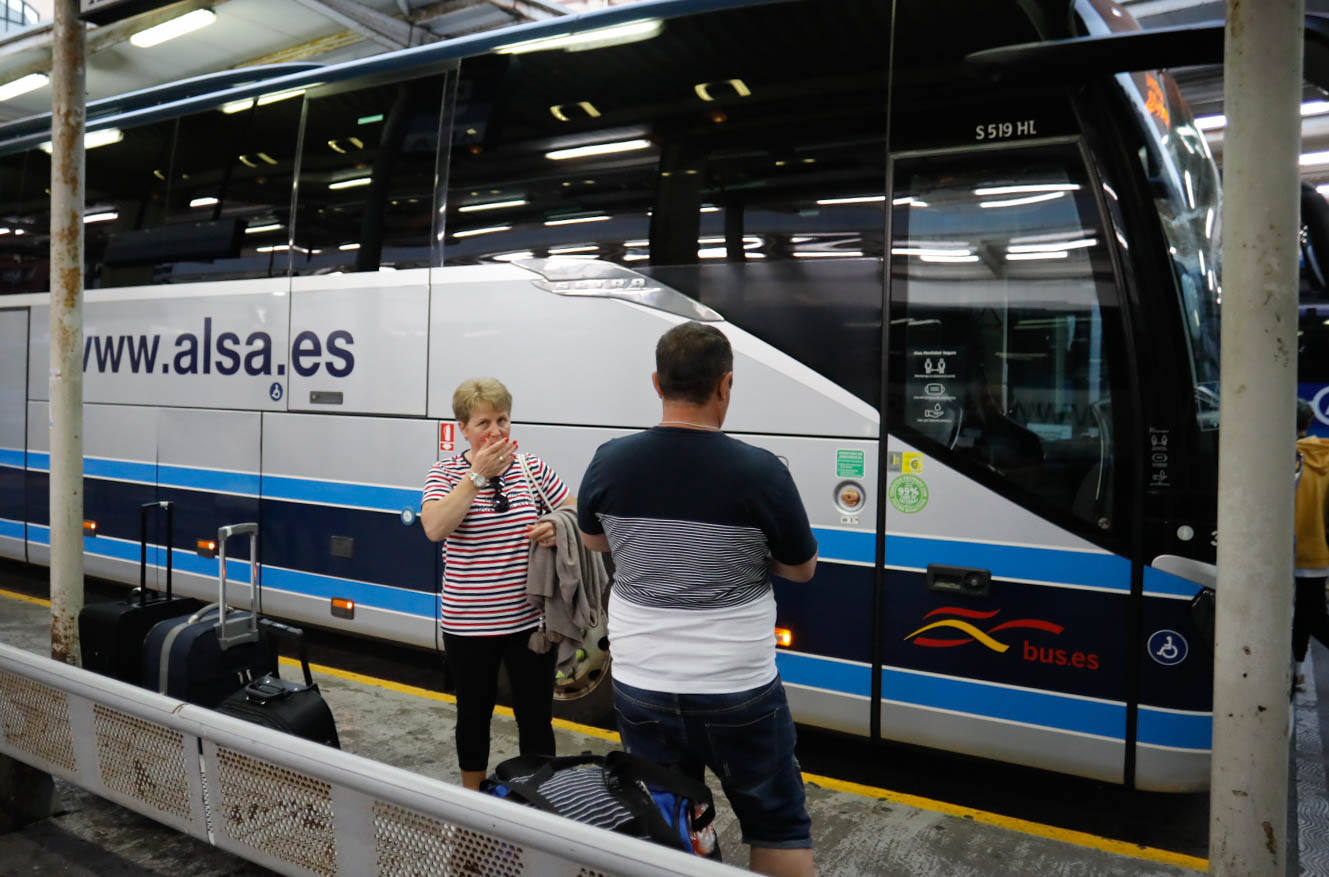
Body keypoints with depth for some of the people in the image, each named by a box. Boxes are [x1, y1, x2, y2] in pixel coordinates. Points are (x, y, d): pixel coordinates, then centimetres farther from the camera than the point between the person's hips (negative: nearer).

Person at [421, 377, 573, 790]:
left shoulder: (532, 467, 0)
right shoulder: (445, 472, -5)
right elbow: (434, 528, -22)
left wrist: (557, 528, -14)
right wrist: (479, 475, -22)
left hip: (530, 618, 1)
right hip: (468, 623, -1)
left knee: (536, 718, 9)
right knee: (474, 713, 19)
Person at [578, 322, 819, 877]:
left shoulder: (610, 462, -9)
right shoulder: (760, 471, -18)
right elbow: (802, 570, -3)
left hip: (640, 688, 3)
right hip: (738, 693, -3)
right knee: (778, 827, 17)